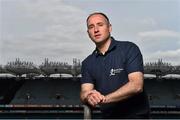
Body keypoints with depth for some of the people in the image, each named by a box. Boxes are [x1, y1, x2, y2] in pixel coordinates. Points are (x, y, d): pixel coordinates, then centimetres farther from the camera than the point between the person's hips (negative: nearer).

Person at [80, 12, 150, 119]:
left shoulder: (129, 49, -3)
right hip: (107, 115, 5)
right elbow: (84, 92, 1)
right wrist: (88, 97, -21)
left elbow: (136, 85, -13)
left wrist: (105, 98, -21)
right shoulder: (87, 63, 10)